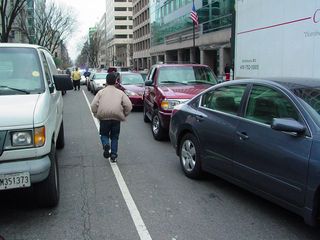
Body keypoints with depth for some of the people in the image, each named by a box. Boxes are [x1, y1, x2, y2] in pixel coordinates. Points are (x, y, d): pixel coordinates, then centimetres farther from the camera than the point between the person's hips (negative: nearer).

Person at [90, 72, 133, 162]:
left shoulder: (101, 92, 10)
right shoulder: (120, 92, 11)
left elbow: (93, 105, -1)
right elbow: (129, 106, 1)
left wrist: (97, 115, 10)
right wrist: (123, 115, 11)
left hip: (104, 118, -1)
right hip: (116, 118, 1)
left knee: (104, 134, 18)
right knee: (114, 137, 16)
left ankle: (106, 145, -12)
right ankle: (113, 155, 9)